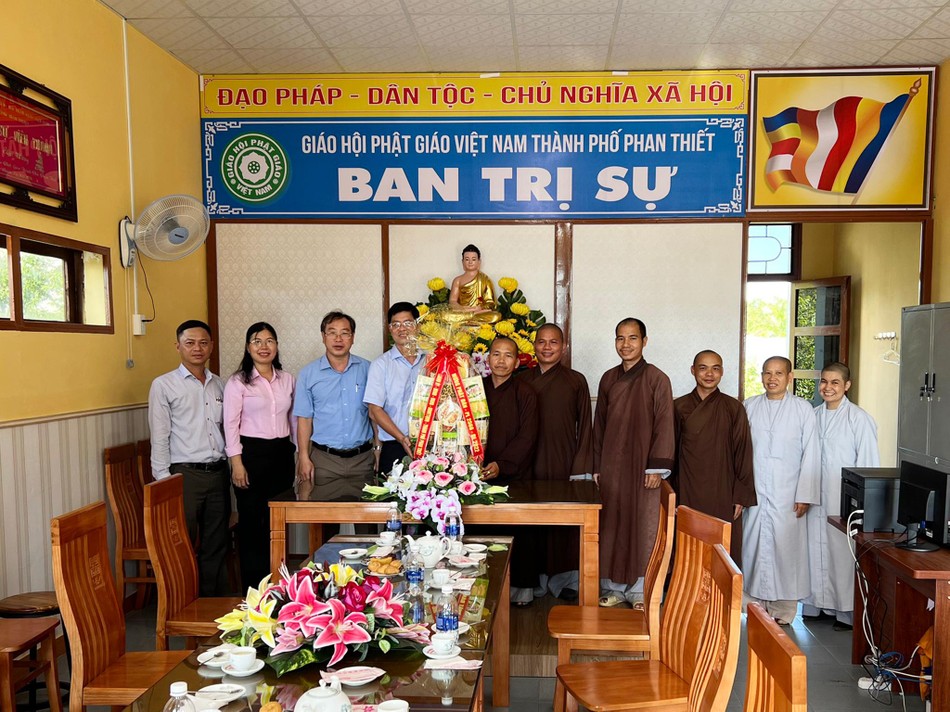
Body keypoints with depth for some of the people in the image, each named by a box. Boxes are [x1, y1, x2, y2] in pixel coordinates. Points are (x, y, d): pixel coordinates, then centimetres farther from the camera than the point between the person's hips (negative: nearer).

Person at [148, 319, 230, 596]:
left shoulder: (219, 385, 13)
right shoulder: (163, 385, -1)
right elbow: (159, 438, -4)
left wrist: (232, 467, 10)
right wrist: (164, 482, -8)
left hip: (218, 473, 5)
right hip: (185, 475, -4)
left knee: (216, 547, 11)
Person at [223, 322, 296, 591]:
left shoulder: (287, 379, 10)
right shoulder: (238, 382, -3)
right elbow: (231, 425, -7)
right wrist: (237, 463, -12)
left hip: (282, 454, 4)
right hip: (252, 454, -4)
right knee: (252, 524, 1)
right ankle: (252, 590, 14)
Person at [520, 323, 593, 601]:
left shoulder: (576, 381, 3)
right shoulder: (522, 380, 7)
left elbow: (584, 427, 2)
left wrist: (582, 469, -5)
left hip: (564, 462, -1)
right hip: (530, 463, 1)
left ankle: (565, 578, 16)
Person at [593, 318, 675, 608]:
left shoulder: (657, 379, -4)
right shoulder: (608, 379, 8)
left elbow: (664, 425, -6)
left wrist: (657, 467, -11)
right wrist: (597, 466, 10)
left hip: (642, 464, -4)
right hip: (611, 465, 4)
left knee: (643, 526, 2)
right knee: (611, 525, 7)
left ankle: (639, 591, 14)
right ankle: (613, 587, 19)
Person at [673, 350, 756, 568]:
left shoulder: (733, 408, 0)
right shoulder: (679, 407, 4)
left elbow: (743, 452, 1)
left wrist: (741, 496, -2)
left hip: (722, 493, -1)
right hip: (687, 492, 1)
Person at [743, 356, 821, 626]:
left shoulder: (802, 408, -1)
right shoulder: (750, 406, 6)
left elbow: (810, 454, -2)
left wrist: (805, 495, -7)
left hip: (787, 495, -2)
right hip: (755, 492, 2)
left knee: (786, 547, 0)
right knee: (755, 546, 6)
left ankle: (783, 609, 14)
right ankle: (757, 604, 19)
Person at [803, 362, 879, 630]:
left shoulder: (859, 418, -9)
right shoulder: (813, 415, 7)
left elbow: (868, 462, -8)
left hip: (845, 499, -5)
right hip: (815, 495, 5)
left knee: (843, 553, 1)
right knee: (815, 550, 11)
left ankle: (847, 611, 16)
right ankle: (816, 604, 25)